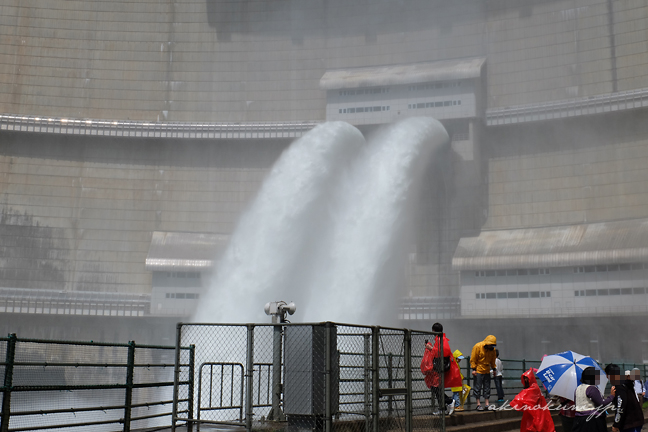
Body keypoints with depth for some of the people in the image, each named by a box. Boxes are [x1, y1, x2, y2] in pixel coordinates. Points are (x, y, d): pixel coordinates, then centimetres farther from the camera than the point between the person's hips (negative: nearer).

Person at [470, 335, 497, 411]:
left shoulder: (492, 349, 3)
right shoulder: (478, 346, -13)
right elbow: (473, 359, -10)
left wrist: (494, 368, 14)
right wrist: (473, 369, -13)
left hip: (487, 371, 5)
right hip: (478, 371, -5)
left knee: (487, 388, 7)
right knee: (478, 387, -3)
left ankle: (487, 404, 12)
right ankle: (478, 404, 2)